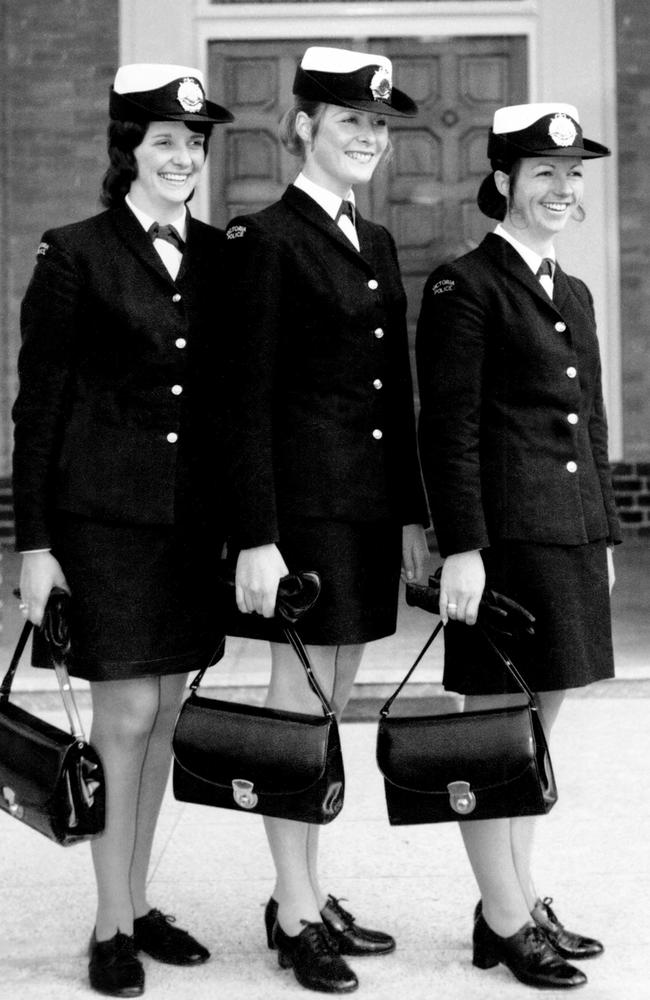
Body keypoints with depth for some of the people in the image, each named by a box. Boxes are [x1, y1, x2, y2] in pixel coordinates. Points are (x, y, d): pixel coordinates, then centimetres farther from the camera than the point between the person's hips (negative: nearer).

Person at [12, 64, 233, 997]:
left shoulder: (216, 256, 10)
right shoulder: (74, 255, -4)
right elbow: (38, 405, -5)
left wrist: (236, 518, 10)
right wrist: (33, 542, -8)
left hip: (195, 516, 5)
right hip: (105, 513, -5)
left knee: (163, 713, 11)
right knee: (127, 713, -4)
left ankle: (139, 901, 25)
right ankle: (112, 924, 11)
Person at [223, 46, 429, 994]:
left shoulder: (376, 242, 16)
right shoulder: (265, 239, -8)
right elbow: (249, 401, -12)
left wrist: (415, 512, 15)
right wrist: (256, 538, -16)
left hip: (371, 504, 8)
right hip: (304, 503, -8)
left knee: (333, 705, 14)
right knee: (300, 703, 1)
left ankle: (309, 893, 26)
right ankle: (296, 915, 14)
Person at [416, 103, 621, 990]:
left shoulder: (573, 294, 18)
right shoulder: (463, 288, -6)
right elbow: (449, 428, -12)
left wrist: (605, 537, 17)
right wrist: (461, 548, -17)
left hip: (572, 535, 8)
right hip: (505, 538, -8)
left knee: (536, 730, 14)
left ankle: (520, 901, 26)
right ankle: (505, 925, 12)